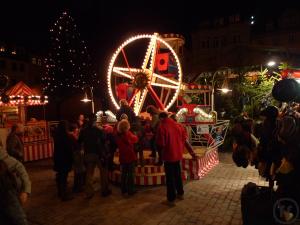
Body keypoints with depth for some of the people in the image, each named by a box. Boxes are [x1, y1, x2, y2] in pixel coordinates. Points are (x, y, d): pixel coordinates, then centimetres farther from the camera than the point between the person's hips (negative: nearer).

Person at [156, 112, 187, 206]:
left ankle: (171, 199, 14)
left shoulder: (162, 127, -18)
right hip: (178, 154, 6)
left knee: (170, 177, 5)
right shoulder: (177, 125, 0)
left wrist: (162, 148, 0)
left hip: (168, 154, -6)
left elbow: (160, 142, -20)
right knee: (178, 174, 22)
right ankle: (180, 193, 37)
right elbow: (184, 136, 6)